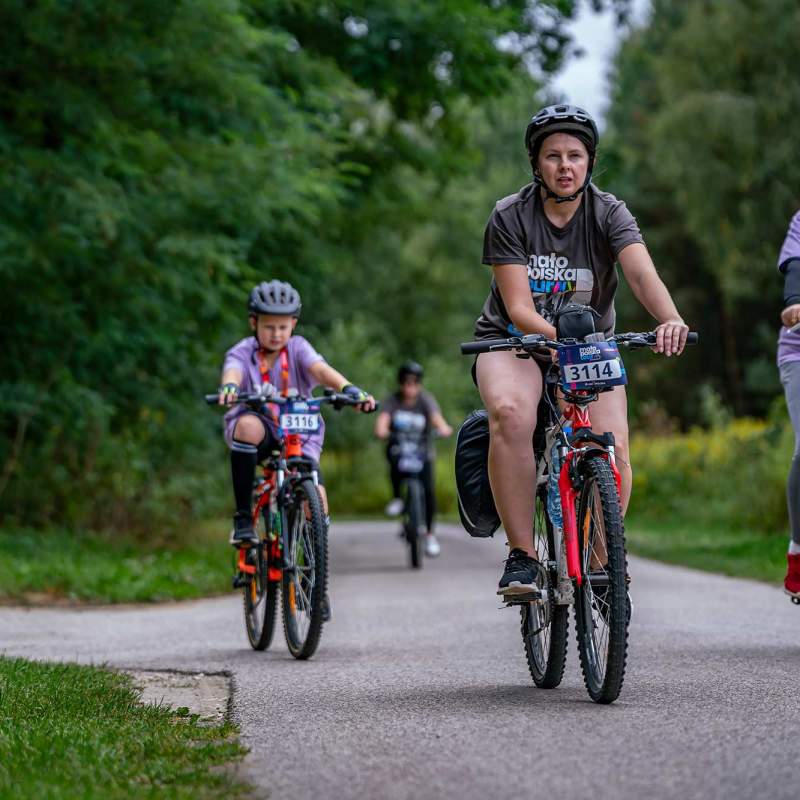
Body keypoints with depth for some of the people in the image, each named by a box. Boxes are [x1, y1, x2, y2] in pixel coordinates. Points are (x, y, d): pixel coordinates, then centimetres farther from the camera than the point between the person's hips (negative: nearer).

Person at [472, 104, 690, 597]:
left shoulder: (609, 213, -9)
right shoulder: (510, 217, -10)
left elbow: (643, 273, -27)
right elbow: (518, 307, -18)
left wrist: (671, 321, -48)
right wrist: (556, 336, -39)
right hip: (514, 340, -1)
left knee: (613, 446, -24)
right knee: (510, 414, -34)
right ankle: (522, 556, -26)